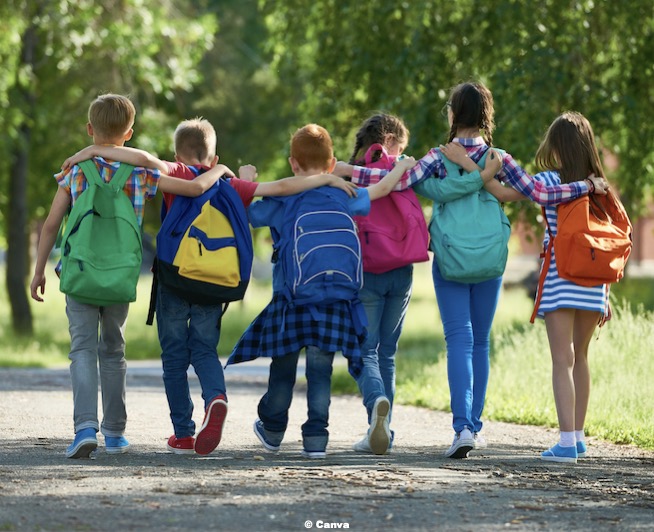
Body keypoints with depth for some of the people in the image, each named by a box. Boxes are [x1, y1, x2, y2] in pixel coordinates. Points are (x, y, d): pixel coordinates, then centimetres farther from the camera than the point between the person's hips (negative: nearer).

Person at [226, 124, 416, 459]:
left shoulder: (280, 202, -2)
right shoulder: (343, 198, 2)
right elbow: (382, 188, 13)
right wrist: (403, 165, 31)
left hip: (289, 296, 0)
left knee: (283, 368, 13)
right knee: (320, 370, 1)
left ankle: (272, 431, 28)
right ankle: (316, 438, -3)